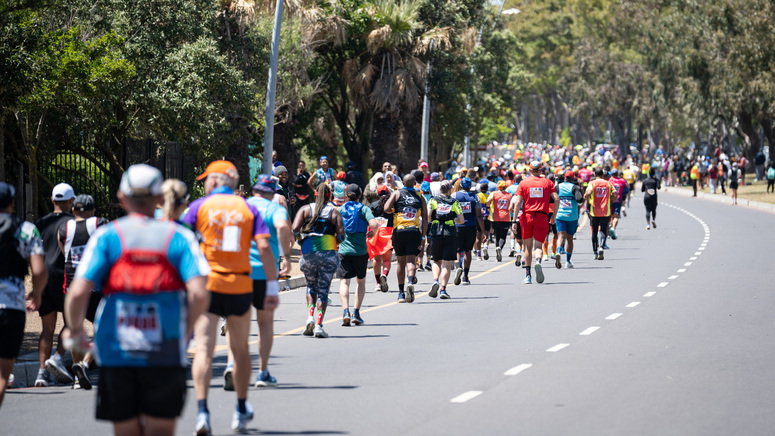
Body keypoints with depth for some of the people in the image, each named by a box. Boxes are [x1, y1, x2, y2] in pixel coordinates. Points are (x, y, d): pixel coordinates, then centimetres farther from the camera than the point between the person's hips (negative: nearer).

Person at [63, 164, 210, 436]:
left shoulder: (107, 236, 0)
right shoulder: (179, 236, 0)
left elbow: (78, 293, -10)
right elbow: (198, 294, -12)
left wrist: (75, 331, 8)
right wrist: (186, 331, 6)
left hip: (116, 352, 0)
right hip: (166, 354, 0)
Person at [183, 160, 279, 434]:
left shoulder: (199, 206, 1)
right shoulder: (248, 208, 6)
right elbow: (264, 247, -4)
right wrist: (272, 286, -2)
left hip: (206, 285, -2)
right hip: (241, 285, 2)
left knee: (204, 349, -6)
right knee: (240, 349, 18)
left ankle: (202, 409, -23)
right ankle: (242, 410, 29)